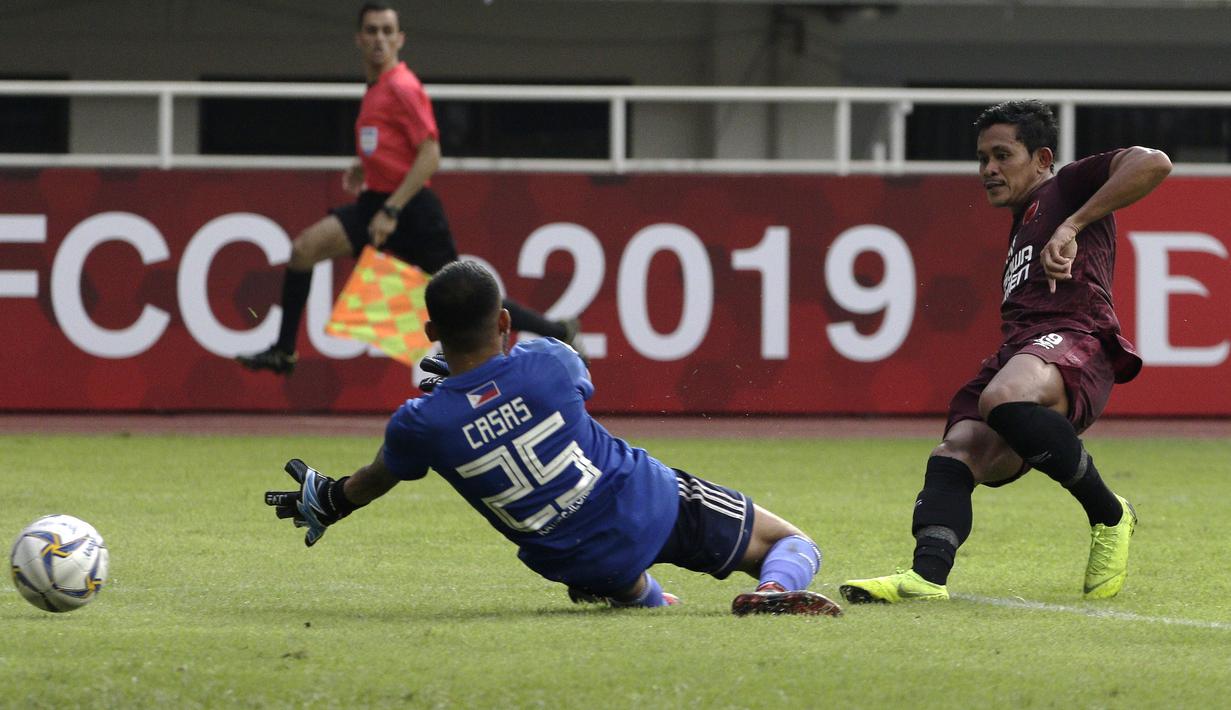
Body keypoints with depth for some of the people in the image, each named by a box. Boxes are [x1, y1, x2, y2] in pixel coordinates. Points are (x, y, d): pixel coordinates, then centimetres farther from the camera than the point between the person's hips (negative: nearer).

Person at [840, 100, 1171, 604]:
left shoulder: (1069, 186, 11)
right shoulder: (1022, 223, 36)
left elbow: (1153, 164, -8)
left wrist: (1073, 226, -13)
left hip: (1075, 340, -8)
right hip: (1015, 350, 8)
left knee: (1005, 400, -39)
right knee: (956, 453, -19)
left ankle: (1110, 517, -19)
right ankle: (927, 576, -41)